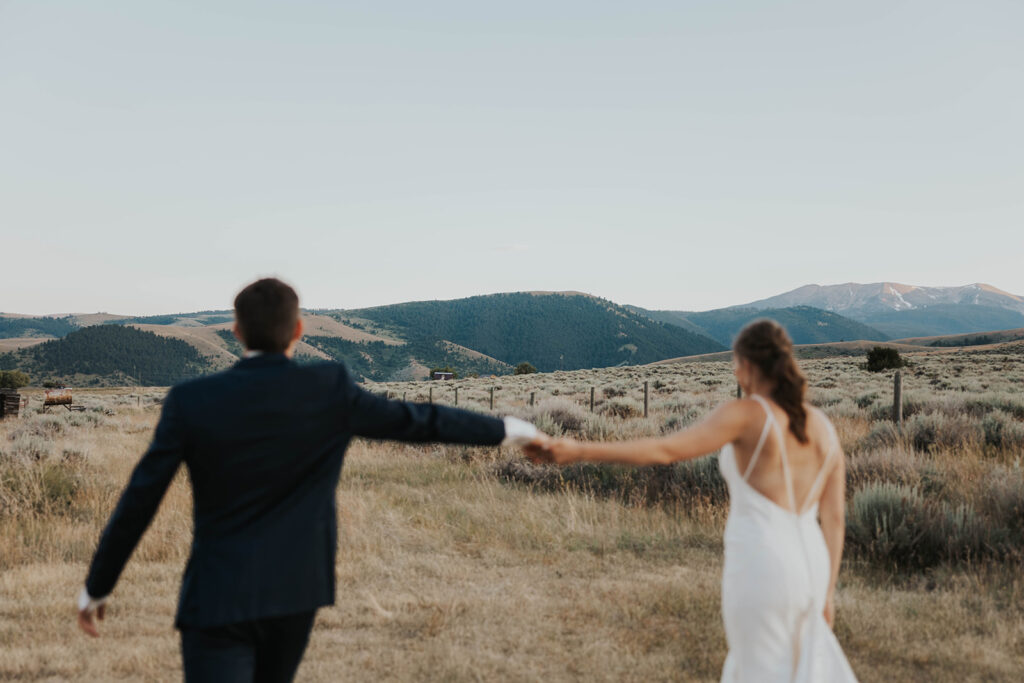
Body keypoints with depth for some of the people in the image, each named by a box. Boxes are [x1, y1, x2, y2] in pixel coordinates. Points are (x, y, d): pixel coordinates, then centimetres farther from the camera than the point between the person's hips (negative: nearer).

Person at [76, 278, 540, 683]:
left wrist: (96, 587, 8)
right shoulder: (331, 389, -7)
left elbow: (138, 501, -5)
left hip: (217, 598, -2)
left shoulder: (190, 401, -8)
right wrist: (503, 429, 18)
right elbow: (418, 421, 3)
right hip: (294, 591, 3)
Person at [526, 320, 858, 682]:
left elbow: (665, 450, -22)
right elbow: (834, 519, 10)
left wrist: (578, 452, -24)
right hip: (806, 568, 6)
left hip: (759, 570, -6)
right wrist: (826, 593, 17)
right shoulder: (824, 427, 9)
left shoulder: (744, 413, -11)